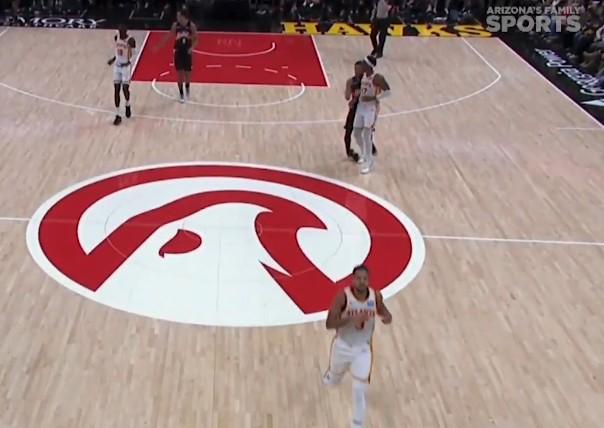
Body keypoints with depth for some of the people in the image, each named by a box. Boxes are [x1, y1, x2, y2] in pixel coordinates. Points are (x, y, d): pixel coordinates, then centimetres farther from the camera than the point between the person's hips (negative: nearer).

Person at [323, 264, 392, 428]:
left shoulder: (376, 296, -14)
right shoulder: (343, 296, -25)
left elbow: (381, 309, 8)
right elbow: (329, 324, -28)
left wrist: (387, 316, -17)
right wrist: (351, 318, -41)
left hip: (363, 349, 0)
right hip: (343, 346, 0)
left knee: (359, 390, -7)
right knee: (333, 381, 25)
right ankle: (329, 376, 65)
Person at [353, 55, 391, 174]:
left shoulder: (377, 78, -18)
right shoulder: (363, 75, 5)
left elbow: (388, 91, -20)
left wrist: (373, 98, -26)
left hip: (371, 108, -8)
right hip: (361, 107, 8)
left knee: (367, 135, -10)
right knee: (356, 133, 13)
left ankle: (369, 162, 1)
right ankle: (364, 154, 37)